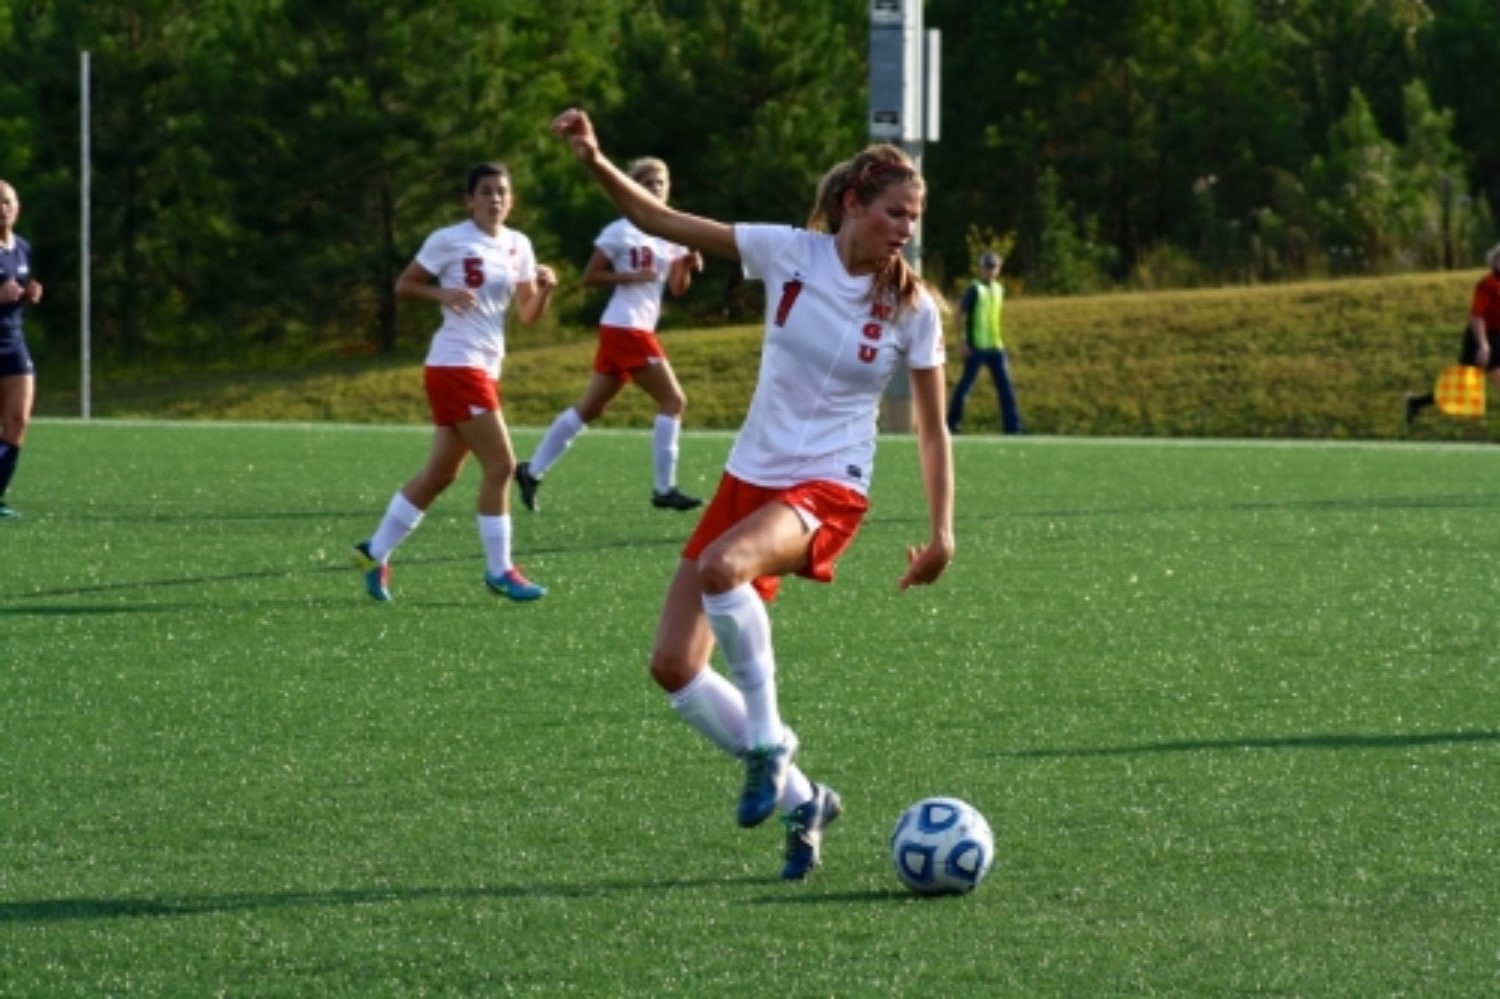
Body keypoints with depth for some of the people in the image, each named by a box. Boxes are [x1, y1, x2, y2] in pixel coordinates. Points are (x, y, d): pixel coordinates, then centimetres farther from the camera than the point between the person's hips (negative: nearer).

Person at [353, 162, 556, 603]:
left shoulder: (519, 246, 9)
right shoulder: (449, 241, -7)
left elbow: (528, 315, 9)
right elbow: (403, 285, -2)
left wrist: (545, 289, -12)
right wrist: (442, 292, -19)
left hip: (485, 368, 7)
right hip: (455, 364, -7)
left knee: (441, 472, 11)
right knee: (500, 464, -12)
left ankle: (375, 552, 22)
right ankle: (499, 570, -3)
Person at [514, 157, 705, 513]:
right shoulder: (621, 231, -8)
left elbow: (678, 287, 11)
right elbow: (589, 276, -8)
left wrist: (687, 266, -9)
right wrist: (632, 276, -18)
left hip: (638, 330, 8)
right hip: (625, 328, -8)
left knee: (590, 408, 10)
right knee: (673, 400, -9)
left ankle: (532, 471, 15)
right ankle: (664, 489, -6)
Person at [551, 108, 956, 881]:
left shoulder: (911, 307, -5)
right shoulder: (791, 253, -3)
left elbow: (932, 428, 2)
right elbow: (664, 222, -4)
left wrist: (941, 532, -5)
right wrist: (596, 163, -18)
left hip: (827, 490, -4)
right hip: (750, 476, 4)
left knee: (722, 566, -37)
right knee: (673, 666, -1)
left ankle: (769, 743, -21)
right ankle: (799, 801, 13)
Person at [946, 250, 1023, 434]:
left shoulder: (999, 289, 12)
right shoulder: (975, 289, -8)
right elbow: (960, 314, -11)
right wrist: (965, 342, -16)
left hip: (996, 347, 6)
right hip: (976, 347, -6)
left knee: (1005, 385, 2)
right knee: (966, 383, -2)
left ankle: (1012, 425, 5)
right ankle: (952, 423, 7)